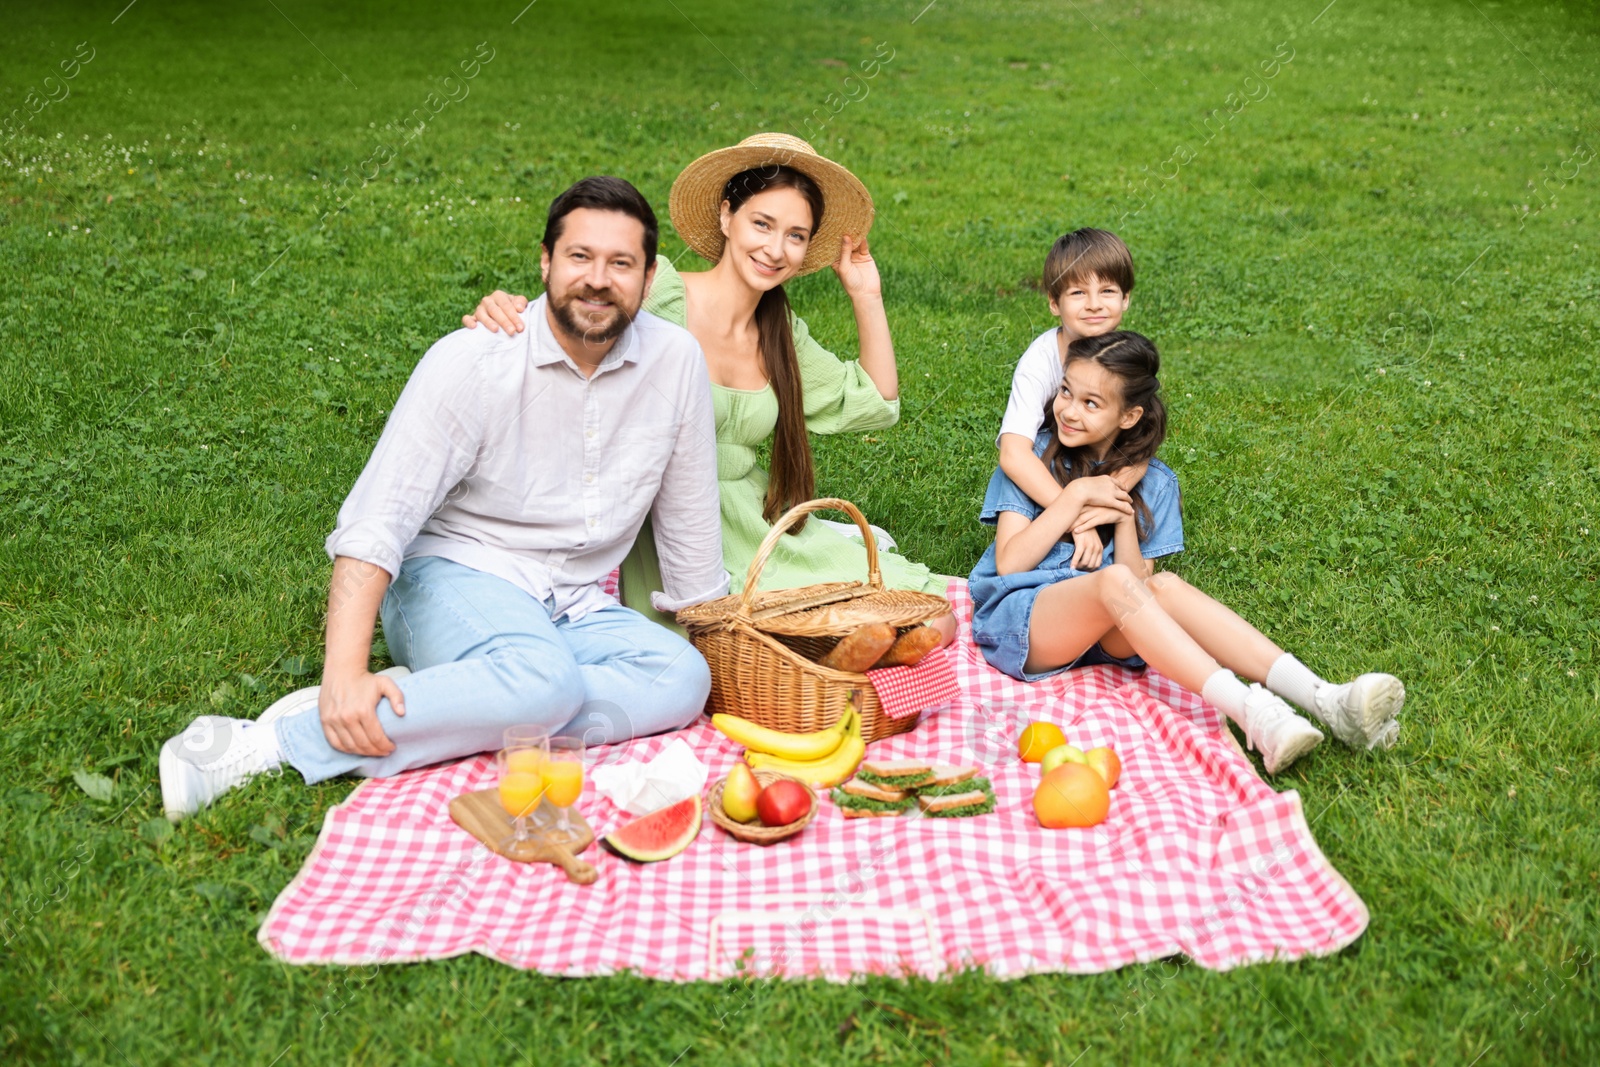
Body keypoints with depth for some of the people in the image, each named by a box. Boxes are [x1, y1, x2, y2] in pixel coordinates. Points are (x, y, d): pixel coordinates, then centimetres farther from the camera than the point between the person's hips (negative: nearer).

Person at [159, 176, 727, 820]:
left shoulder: (677, 361, -2)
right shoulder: (473, 361, -13)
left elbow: (690, 523, 9)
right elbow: (376, 521, -18)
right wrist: (345, 674, -28)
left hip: (576, 609, 5)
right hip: (456, 577, -5)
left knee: (685, 679, -26)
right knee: (543, 682, -37)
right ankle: (266, 746, -30)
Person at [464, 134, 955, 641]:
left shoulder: (782, 335, 10)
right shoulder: (658, 298, -11)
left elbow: (876, 404, 16)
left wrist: (867, 296, 9)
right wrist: (501, 313, -36)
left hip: (761, 531, 7)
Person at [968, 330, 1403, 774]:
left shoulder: (1152, 483, 8)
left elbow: (1139, 584, 1)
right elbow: (1009, 563, -9)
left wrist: (1124, 516, -12)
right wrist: (1076, 495, -13)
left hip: (1103, 635, 3)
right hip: (1016, 619, -3)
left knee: (1165, 586, -30)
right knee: (1115, 582, -33)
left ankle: (1324, 700, -43)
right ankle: (1250, 713, -48)